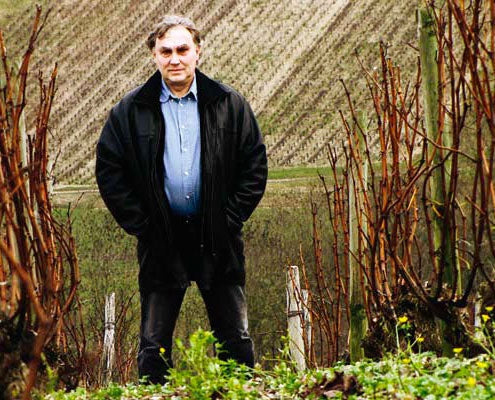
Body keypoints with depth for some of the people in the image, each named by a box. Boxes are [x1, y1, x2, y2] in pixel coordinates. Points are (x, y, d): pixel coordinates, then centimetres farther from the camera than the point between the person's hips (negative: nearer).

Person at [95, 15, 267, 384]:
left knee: (236, 341, 4)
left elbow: (255, 167, 4)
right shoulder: (131, 111, 0)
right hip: (161, 243, 0)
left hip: (218, 242, 0)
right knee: (153, 346, 3)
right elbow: (109, 172, 2)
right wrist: (141, 225, -5)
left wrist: (229, 220, -4)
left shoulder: (229, 104, 2)